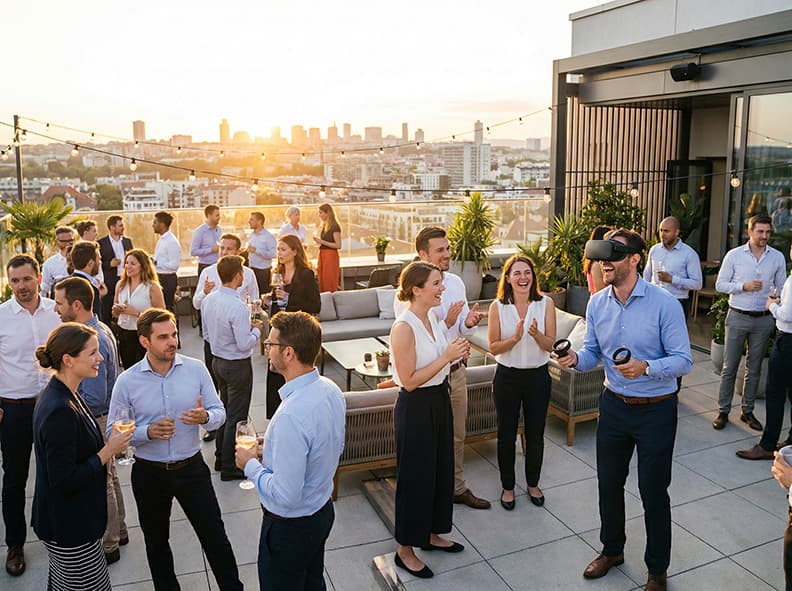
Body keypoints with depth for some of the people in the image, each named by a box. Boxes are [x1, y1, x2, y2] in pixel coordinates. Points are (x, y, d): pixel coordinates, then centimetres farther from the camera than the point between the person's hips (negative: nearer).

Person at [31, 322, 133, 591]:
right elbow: (64, 480, -26)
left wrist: (108, 447, 3)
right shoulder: (60, 412, -29)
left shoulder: (59, 394, 3)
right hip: (68, 528, -10)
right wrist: (109, 450, -19)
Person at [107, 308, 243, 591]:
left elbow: (219, 413, -3)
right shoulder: (127, 382, -11)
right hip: (149, 473, 0)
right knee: (156, 541, 20)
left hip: (192, 468, 0)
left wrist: (205, 417, -26)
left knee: (214, 535, 9)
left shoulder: (196, 369, -8)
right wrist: (147, 432, -24)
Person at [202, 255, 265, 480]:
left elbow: (207, 334, 10)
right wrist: (256, 329, -7)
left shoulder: (208, 300, 0)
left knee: (225, 409, 23)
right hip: (237, 365, -8)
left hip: (217, 360, 8)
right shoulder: (237, 307, -27)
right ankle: (230, 467, 15)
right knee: (236, 416, 5)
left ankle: (220, 457, 36)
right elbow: (245, 344, -24)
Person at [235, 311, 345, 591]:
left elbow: (285, 496, -31)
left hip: (290, 525, -7)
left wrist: (250, 465, -15)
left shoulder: (292, 416, -36)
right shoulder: (330, 389, -8)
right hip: (323, 511, 8)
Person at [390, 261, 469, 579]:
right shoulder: (404, 327, -24)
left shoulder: (434, 317, 3)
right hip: (415, 407, -9)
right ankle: (405, 549, 23)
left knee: (441, 469, 20)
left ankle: (431, 534, 40)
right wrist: (445, 357, -24)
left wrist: (455, 353, -3)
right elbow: (409, 381, -23)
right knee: (415, 476, 5)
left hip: (439, 400, 9)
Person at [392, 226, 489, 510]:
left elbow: (463, 330, 7)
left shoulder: (455, 282, 1)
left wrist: (469, 322, -16)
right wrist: (446, 323, -29)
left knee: (457, 436, 21)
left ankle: (457, 488, 40)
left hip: (456, 371, 6)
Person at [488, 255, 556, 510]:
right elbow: (493, 347, -8)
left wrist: (536, 334, -27)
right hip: (507, 377, -1)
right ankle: (508, 486, 30)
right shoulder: (498, 307, -8)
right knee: (506, 434, 11)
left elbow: (550, 345, -7)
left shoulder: (546, 303, -6)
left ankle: (533, 484, 36)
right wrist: (515, 337, -25)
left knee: (535, 434, 14)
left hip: (538, 376, 1)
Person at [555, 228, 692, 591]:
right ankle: (611, 549, 42)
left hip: (656, 410, -4)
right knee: (608, 483, 18)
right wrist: (575, 359, -18)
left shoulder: (664, 304, -19)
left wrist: (646, 367, -35)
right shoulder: (597, 303, -3)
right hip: (614, 405, 5)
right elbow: (593, 352, 4)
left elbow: (683, 360, -17)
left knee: (653, 492, 8)